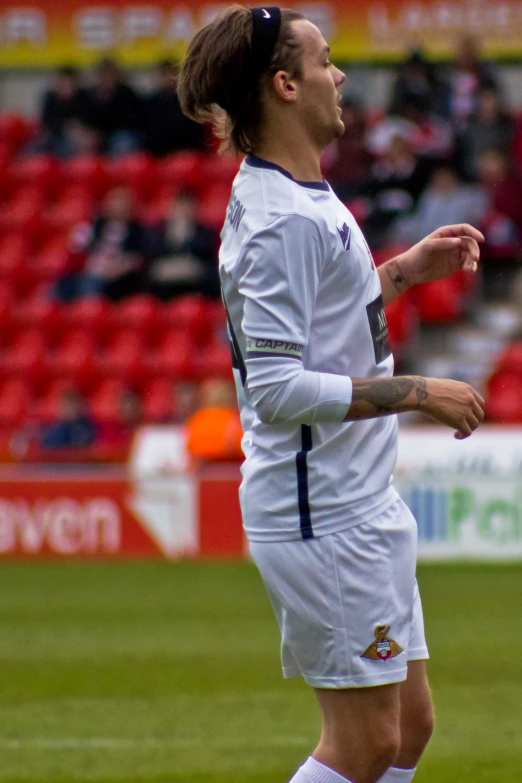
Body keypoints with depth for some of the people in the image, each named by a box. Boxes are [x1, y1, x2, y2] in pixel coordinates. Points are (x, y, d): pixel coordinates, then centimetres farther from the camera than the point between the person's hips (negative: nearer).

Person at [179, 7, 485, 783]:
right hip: (322, 512, -10)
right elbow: (277, 389, -25)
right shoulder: (283, 221, -19)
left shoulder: (303, 198, 11)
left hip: (363, 501, 10)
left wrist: (405, 270, 18)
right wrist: (418, 393, -21)